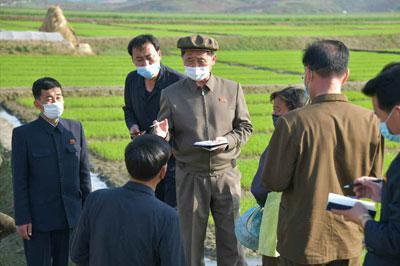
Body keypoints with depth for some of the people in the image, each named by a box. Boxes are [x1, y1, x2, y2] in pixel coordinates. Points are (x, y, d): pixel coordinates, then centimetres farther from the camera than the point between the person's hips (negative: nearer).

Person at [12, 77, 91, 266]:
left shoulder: (75, 129, 4)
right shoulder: (23, 134, -7)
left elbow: (84, 172, 8)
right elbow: (19, 181, -7)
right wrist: (22, 219, -9)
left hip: (70, 215, 3)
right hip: (38, 217, -3)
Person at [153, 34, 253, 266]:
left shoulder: (232, 89, 4)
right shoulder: (171, 94, 2)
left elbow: (245, 127, 7)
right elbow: (167, 134, 2)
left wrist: (228, 141, -12)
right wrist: (162, 135, -22)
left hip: (226, 175, 0)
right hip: (190, 177, 0)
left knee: (232, 237, 6)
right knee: (191, 240, 8)